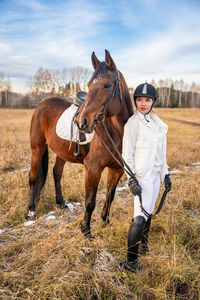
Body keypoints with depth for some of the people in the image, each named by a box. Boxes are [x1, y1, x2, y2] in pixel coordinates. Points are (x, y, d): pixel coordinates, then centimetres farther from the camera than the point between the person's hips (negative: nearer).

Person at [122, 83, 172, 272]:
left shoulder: (156, 121, 12)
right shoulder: (133, 123, -10)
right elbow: (127, 154, -12)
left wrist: (166, 173, 16)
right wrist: (131, 179, -17)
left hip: (155, 174, 7)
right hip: (142, 175, -7)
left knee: (148, 212, 16)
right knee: (140, 217, -9)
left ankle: (143, 244, 35)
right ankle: (131, 261, -1)